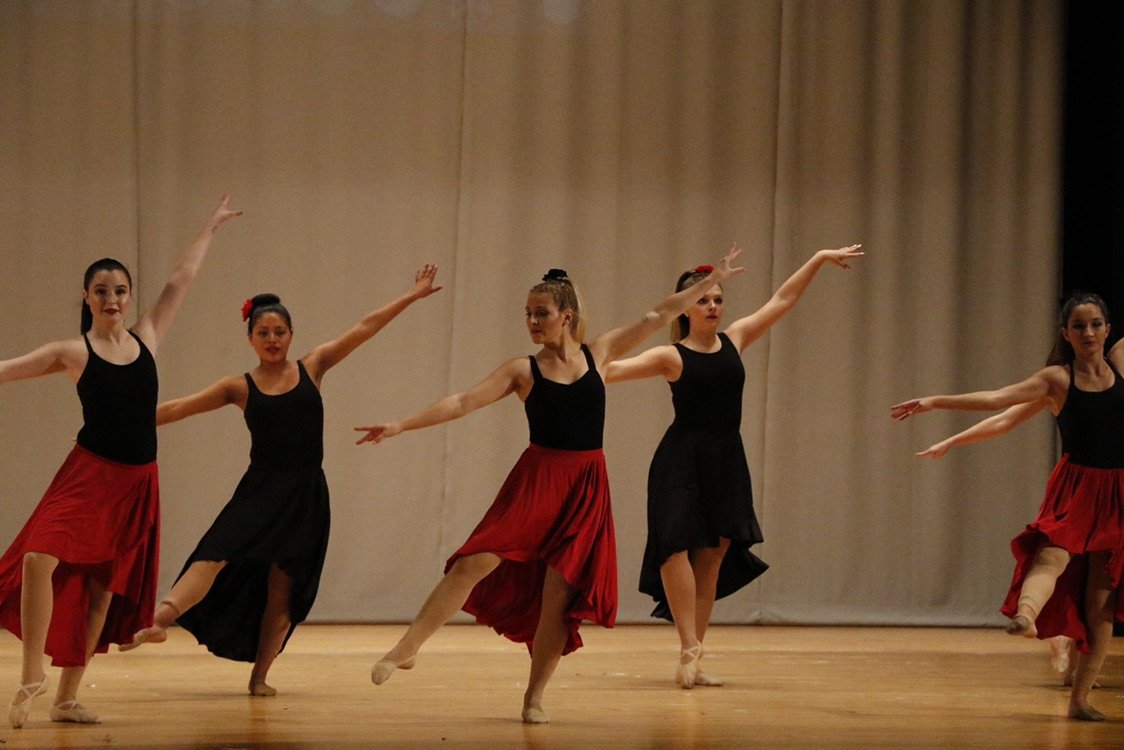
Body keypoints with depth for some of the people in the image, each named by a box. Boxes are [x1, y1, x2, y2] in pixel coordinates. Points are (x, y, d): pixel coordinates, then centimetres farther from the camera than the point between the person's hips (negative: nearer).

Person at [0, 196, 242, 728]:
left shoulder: (146, 338, 7)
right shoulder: (73, 353, -2)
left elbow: (181, 280, 16)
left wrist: (211, 228, 25)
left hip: (137, 481, 4)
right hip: (88, 474, -4)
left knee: (101, 589, 7)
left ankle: (67, 698, 14)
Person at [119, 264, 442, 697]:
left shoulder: (312, 368, 5)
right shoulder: (240, 387, 3)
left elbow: (363, 329, 5)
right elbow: (179, 408, 3)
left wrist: (412, 296, 6)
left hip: (305, 495, 1)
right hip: (259, 491, -1)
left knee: (282, 587, 3)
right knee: (215, 557, -20)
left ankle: (260, 675, 10)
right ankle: (158, 621, -34)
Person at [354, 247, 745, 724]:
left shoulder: (598, 354, 6)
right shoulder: (524, 371, 1)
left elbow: (660, 315, 11)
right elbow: (463, 402, -5)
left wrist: (712, 280, 14)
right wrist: (401, 425, -14)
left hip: (586, 488, 1)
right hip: (535, 481, -1)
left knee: (560, 594, 0)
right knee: (475, 564, -14)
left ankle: (534, 698, 10)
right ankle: (405, 650, -8)